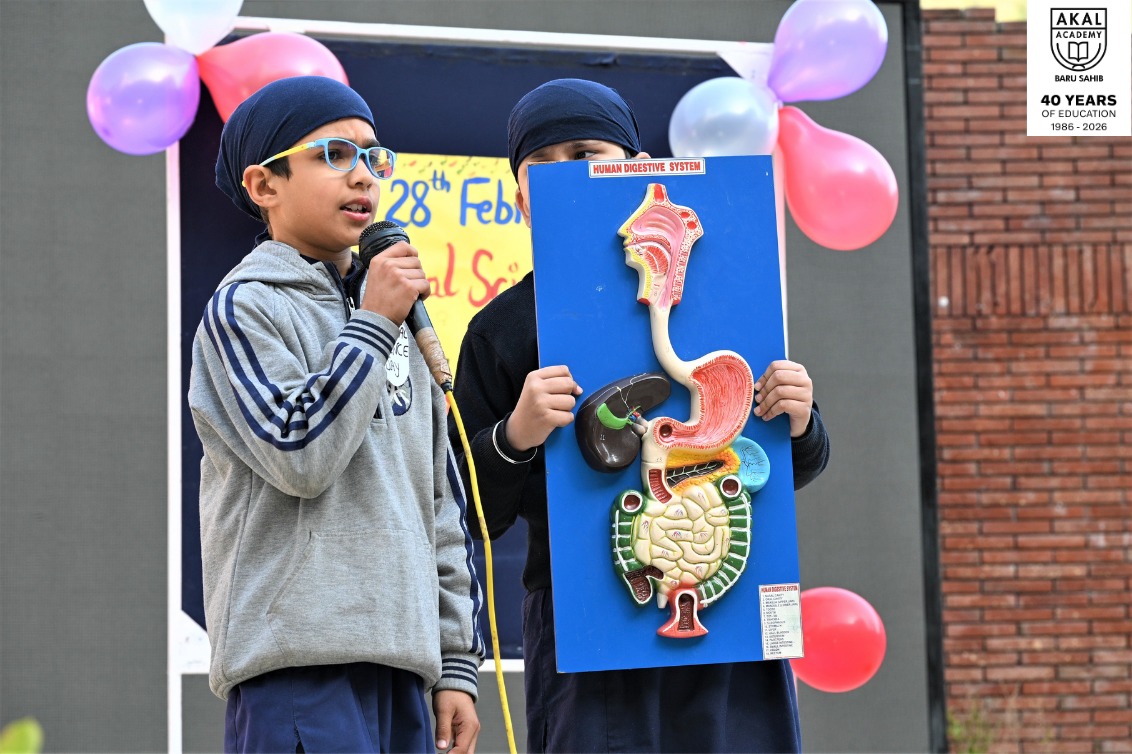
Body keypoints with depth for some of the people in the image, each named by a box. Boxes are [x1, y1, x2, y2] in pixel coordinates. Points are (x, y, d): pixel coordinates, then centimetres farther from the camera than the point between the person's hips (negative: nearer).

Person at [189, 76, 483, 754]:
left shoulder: (391, 314, 21)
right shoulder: (244, 308, -1)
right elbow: (299, 455, -16)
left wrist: (457, 662, 16)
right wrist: (372, 327, -7)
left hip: (399, 660, 7)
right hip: (300, 663, -7)